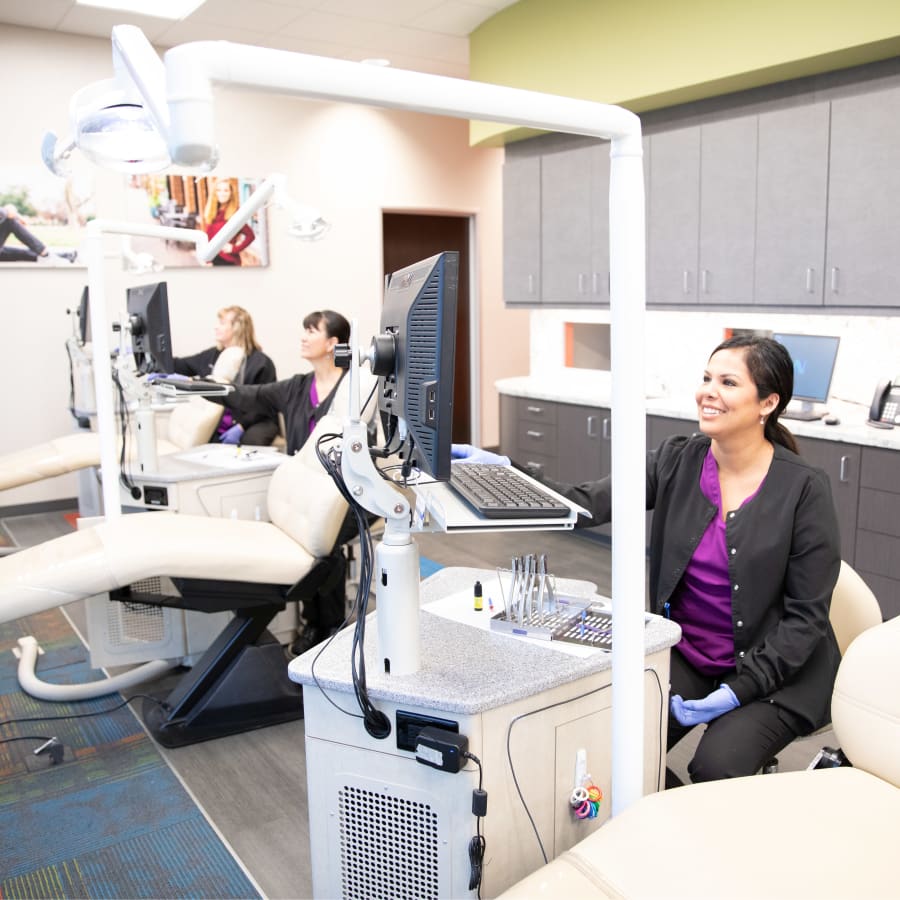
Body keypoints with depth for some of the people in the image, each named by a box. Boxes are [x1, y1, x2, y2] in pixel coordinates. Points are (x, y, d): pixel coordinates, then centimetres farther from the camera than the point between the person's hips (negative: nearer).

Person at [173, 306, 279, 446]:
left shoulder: (261, 363, -5)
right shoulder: (213, 355, 14)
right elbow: (182, 365, 23)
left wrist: (241, 427, -20)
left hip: (252, 422, -5)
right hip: (217, 425, 5)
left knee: (251, 440, -37)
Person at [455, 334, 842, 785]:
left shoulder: (805, 489, -12)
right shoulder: (677, 461, -3)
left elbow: (806, 615, -9)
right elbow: (590, 503, -17)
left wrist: (740, 689, -19)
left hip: (775, 668, -3)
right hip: (686, 658, 3)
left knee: (716, 765, -25)